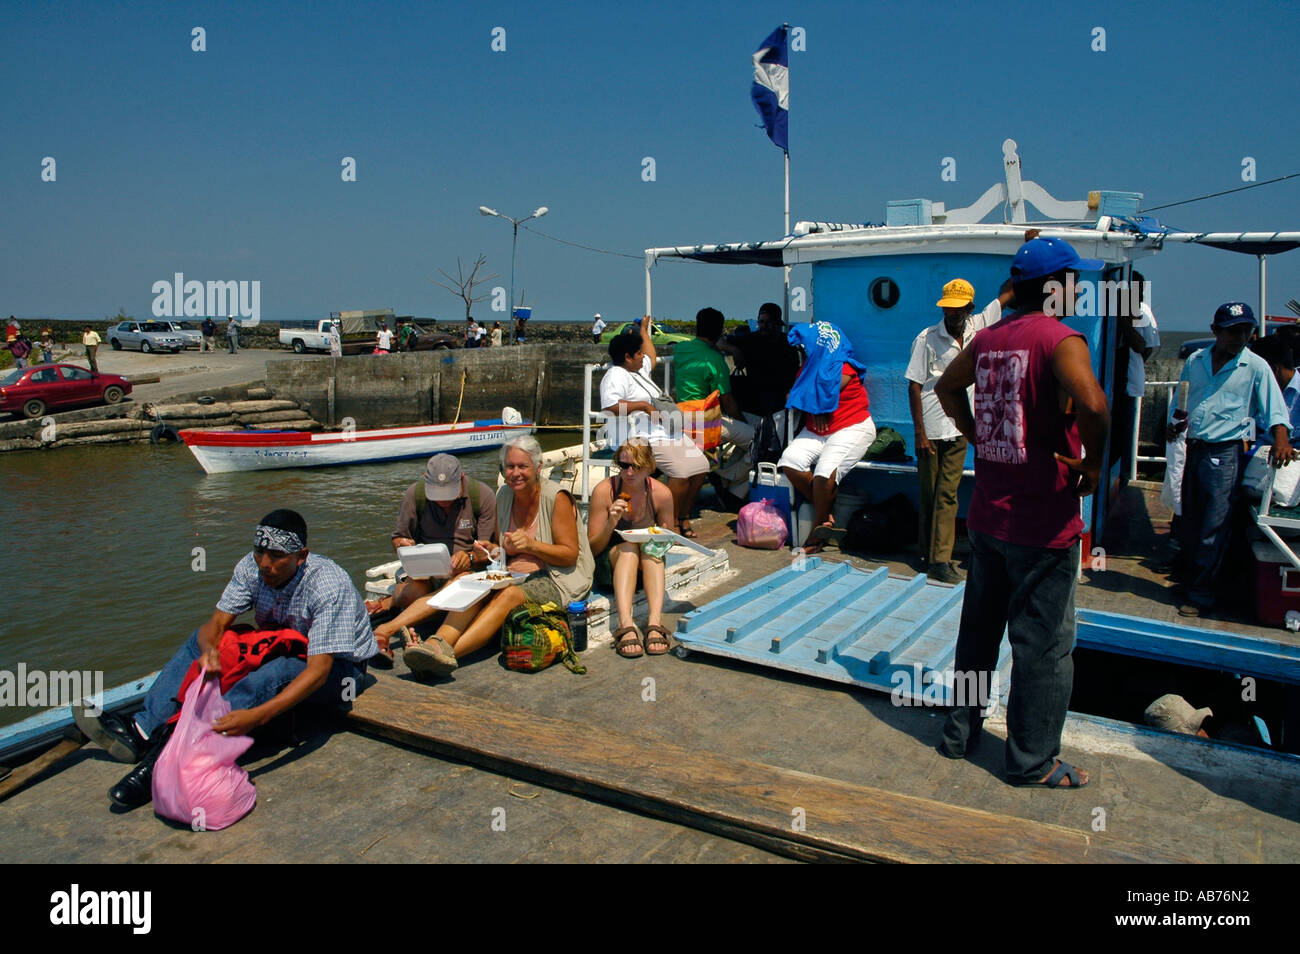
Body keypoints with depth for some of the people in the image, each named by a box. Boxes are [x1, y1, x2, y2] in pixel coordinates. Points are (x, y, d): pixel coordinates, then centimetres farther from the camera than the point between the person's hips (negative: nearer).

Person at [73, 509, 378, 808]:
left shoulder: (329, 585, -30)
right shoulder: (252, 568, -12)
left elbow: (318, 670, -35)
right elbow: (217, 622, -10)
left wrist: (256, 716, -47)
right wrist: (209, 649, -36)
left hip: (337, 664, -7)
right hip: (277, 651, 7)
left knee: (274, 674, -36)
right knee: (201, 638, -5)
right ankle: (144, 729, -20)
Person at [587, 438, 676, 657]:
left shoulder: (661, 493, -7)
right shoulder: (604, 491, -13)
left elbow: (668, 541, 7)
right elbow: (592, 548, -9)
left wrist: (659, 538, -17)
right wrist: (611, 523, -27)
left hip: (647, 565, 2)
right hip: (610, 562, -2)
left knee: (651, 547, -31)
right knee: (628, 547, -33)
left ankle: (655, 622, -47)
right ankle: (626, 624, -52)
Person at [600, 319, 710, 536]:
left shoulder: (639, 370, 23)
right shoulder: (616, 376, -9)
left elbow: (651, 358, 46)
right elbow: (610, 406, -24)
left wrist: (644, 331, 49)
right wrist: (642, 405, -19)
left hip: (667, 433, 11)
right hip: (642, 438, -10)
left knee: (700, 465, -4)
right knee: (681, 470, -27)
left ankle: (684, 516, 7)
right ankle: (673, 524, -16)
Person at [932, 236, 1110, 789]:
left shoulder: (988, 338, 7)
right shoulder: (1060, 339, -15)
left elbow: (947, 386, 24)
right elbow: (1091, 404, -33)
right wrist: (1093, 462, -17)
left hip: (987, 515, 7)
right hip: (1043, 522, -7)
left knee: (978, 628, 19)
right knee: (1044, 644, 6)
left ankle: (960, 733, 31)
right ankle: (1033, 761, 17)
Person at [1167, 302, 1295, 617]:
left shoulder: (1256, 367, -2)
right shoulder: (1195, 361, 10)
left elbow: (1275, 409, -6)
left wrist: (1281, 440, -23)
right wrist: (1174, 423, 1)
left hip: (1226, 454, -5)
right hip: (1193, 449, 5)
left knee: (1214, 527, -6)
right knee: (1189, 521, 11)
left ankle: (1202, 594, 3)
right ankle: (1193, 575, 28)